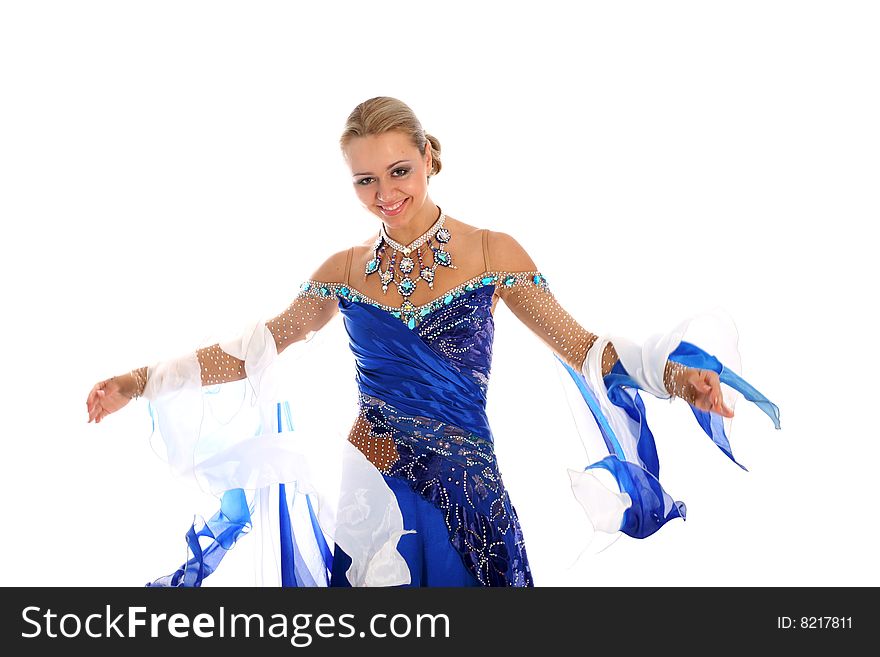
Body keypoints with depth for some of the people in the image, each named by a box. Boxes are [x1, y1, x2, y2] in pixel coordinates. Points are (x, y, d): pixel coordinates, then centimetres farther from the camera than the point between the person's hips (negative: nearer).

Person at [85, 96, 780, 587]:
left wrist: (672, 372, -22)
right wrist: (142, 381, 5)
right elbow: (253, 351, 9)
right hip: (365, 486, 2)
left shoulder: (490, 253, -3)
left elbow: (581, 346, -5)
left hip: (465, 492, -2)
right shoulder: (343, 271, 4)